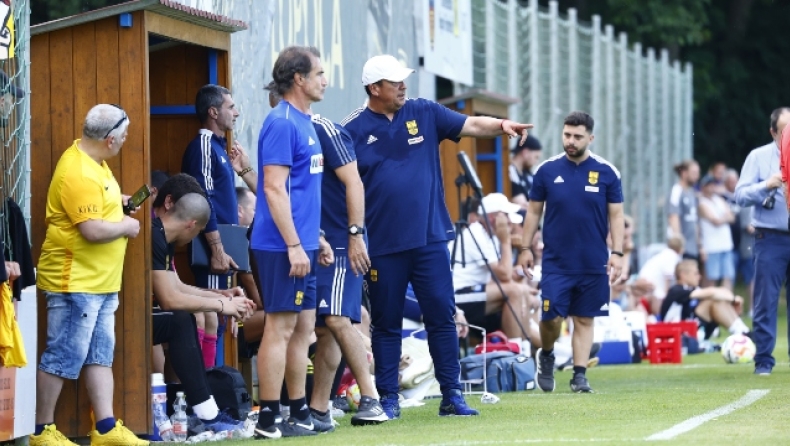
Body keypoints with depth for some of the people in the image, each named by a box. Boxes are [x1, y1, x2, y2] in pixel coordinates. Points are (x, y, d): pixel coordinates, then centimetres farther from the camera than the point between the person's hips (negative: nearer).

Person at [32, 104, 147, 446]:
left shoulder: (92, 161, 11)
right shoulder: (77, 173, -22)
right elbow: (92, 230, -27)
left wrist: (117, 202, 14)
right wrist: (126, 226, -10)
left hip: (101, 282, 11)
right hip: (75, 281, -11)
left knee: (100, 355, 10)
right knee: (63, 357, -4)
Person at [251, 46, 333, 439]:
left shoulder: (304, 123, 16)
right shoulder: (282, 124, -13)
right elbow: (274, 189, -19)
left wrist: (318, 240, 21)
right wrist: (294, 246, -21)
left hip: (301, 245, 10)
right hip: (282, 245, -10)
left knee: (303, 327, 12)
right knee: (281, 327, -7)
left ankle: (300, 413, 17)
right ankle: (268, 420, -5)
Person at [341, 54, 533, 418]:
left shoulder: (424, 114, 7)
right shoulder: (353, 129, -1)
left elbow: (471, 125, 0)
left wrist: (501, 125, -20)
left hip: (430, 238, 2)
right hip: (382, 247, -2)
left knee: (442, 317, 2)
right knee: (386, 323, 5)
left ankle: (451, 395, 8)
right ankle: (388, 398, 13)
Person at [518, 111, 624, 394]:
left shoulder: (607, 173, 0)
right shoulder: (547, 170, 1)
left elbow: (616, 216, 3)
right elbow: (534, 211, 8)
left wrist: (617, 253, -4)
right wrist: (525, 248, 5)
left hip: (593, 263, 0)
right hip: (555, 261, 0)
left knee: (584, 319, 4)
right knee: (552, 317, -8)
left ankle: (580, 375, 10)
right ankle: (546, 356, 20)